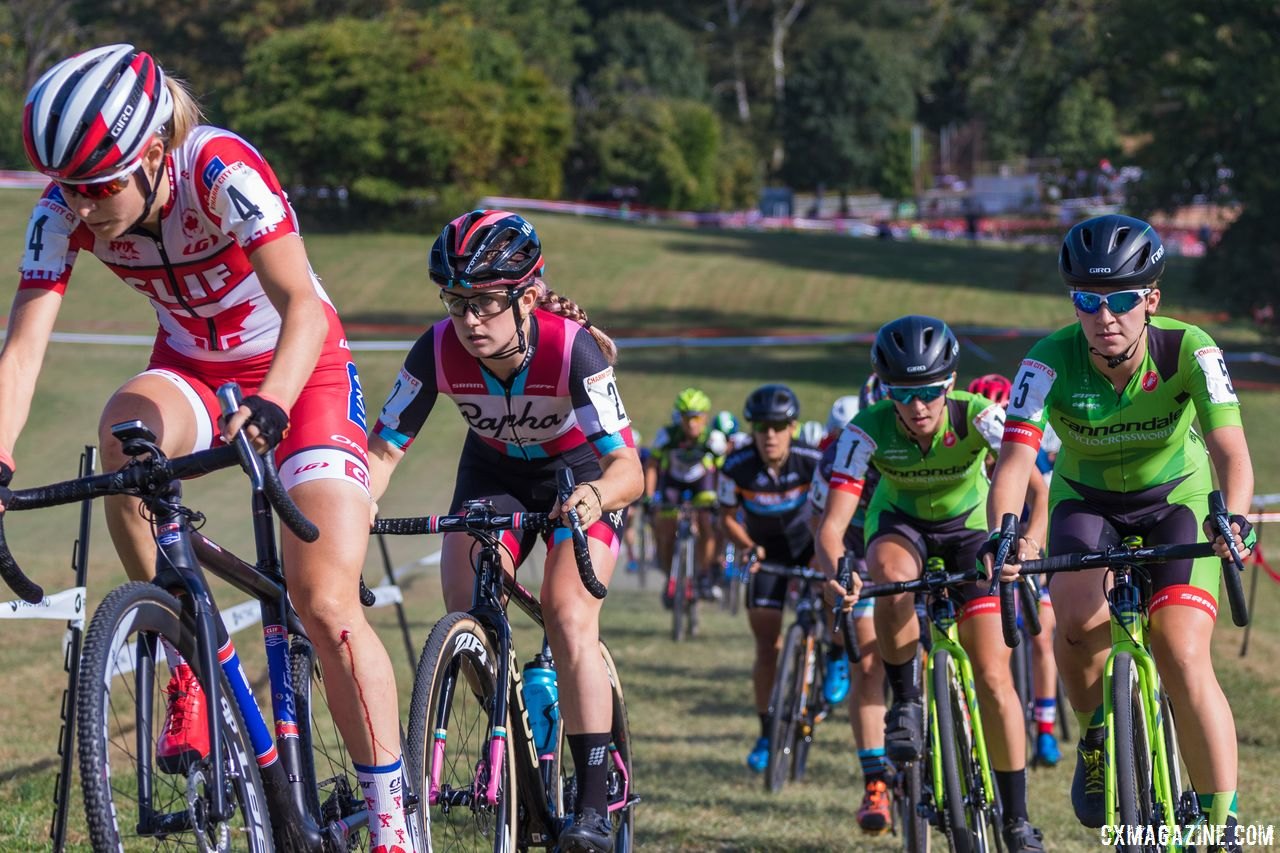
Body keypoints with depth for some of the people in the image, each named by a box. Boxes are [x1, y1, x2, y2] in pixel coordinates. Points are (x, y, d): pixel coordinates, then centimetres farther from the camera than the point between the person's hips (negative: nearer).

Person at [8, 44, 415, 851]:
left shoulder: (222, 172, -31)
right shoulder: (65, 213, -18)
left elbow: (302, 303, -40)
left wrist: (270, 406, -58)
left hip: (299, 365, -4)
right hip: (193, 367, 4)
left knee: (327, 602, -16)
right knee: (124, 429, -34)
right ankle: (189, 660, -18)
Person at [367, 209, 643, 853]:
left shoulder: (570, 347, -36)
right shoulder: (438, 352, -28)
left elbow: (628, 467, -40)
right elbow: (382, 451, -24)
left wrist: (593, 497, -62)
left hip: (582, 470, -3)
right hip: (495, 470, 3)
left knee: (568, 618, -22)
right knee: (467, 617, -17)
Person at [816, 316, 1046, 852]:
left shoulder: (978, 416, -31)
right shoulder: (868, 430, -29)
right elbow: (832, 523, -34)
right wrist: (836, 571, -55)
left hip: (970, 527, 0)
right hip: (900, 522, 0)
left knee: (993, 677, -10)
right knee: (891, 574, -38)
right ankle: (905, 703, -18)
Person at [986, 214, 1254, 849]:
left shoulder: (1189, 351, -27)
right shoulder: (1051, 361, -27)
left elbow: (1230, 447, -37)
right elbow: (1014, 460, -35)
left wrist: (1233, 518, -57)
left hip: (1177, 500, -1)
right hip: (1087, 503, 1)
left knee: (1183, 658, -20)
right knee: (1078, 617, -30)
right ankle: (1094, 738, 1)